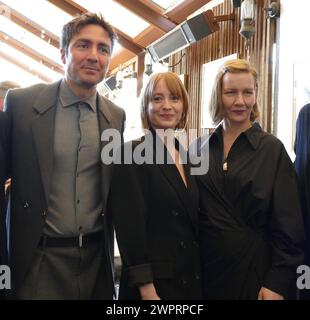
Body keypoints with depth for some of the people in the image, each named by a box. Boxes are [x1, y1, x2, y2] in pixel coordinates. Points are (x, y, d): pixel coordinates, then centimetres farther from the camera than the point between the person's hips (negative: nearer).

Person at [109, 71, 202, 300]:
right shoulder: (132, 154, -12)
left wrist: (198, 277, 9)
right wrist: (146, 288, -19)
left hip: (192, 279, 7)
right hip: (155, 281, -6)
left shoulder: (185, 157, 8)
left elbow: (191, 221, 12)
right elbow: (130, 228, -17)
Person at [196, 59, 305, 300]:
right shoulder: (204, 149, 2)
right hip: (207, 267, 3)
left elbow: (288, 226, -8)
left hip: (255, 270, -3)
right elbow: (196, 214, 8)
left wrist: (277, 283, -12)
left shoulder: (272, 149, -7)